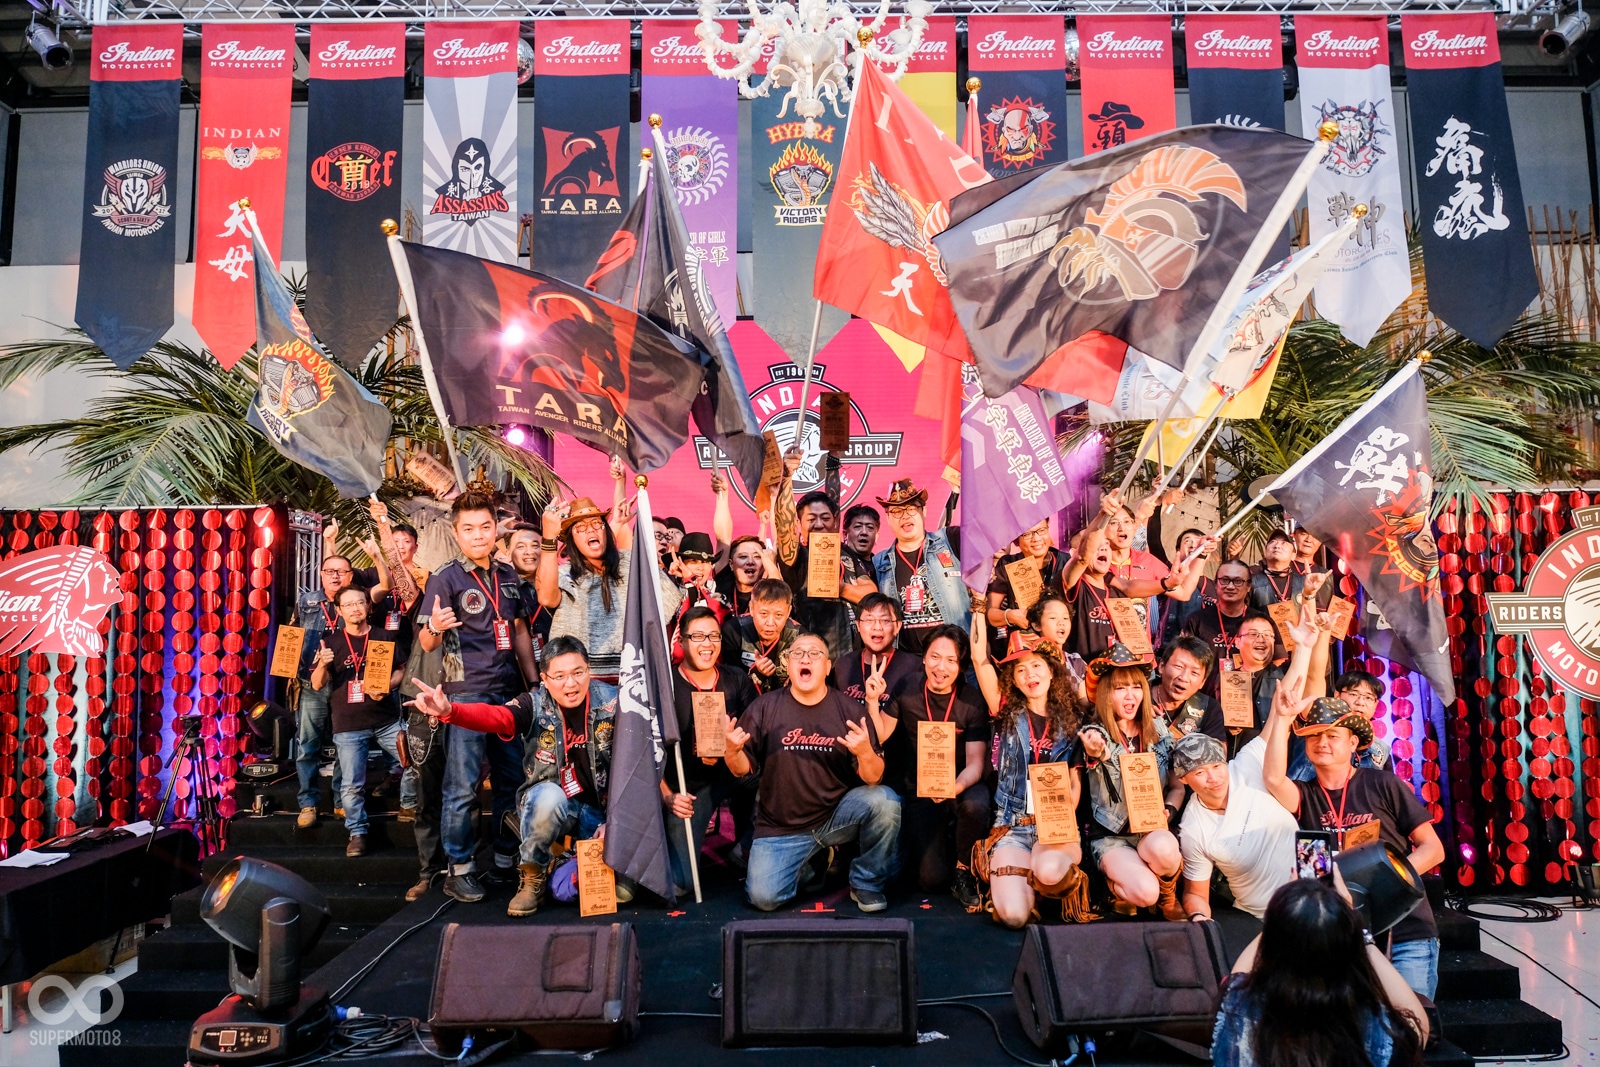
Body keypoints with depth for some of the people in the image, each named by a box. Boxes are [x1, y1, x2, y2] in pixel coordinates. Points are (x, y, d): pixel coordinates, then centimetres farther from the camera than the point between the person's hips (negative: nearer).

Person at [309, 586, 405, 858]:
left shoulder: (386, 637, 6)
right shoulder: (331, 641, 4)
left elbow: (402, 669, 10)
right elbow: (317, 685, 3)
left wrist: (387, 687, -10)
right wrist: (322, 665, -18)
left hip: (387, 719, 1)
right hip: (348, 725, -1)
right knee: (352, 785, 0)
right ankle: (357, 834, 14)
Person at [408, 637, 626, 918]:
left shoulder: (611, 702, -9)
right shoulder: (535, 705, -11)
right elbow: (495, 716, -31)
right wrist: (448, 710, -51)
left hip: (600, 810, 1)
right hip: (548, 805, 0)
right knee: (549, 795, -37)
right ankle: (532, 878, -10)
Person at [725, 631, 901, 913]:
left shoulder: (850, 710, -6)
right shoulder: (765, 707, -4)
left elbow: (874, 779, -10)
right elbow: (746, 770, -2)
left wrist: (865, 753, -31)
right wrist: (733, 751, -24)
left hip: (838, 815, 0)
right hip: (781, 827, 0)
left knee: (884, 800, -26)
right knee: (764, 898, -17)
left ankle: (867, 884, -1)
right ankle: (805, 863, 18)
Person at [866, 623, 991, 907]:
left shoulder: (973, 702, -9)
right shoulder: (907, 694, -5)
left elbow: (975, 763, -11)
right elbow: (879, 738, -3)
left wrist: (956, 787, -32)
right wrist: (872, 701, -18)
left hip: (961, 785, 0)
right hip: (919, 791, 1)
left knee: (975, 805, -37)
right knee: (932, 878, -14)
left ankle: (963, 871, -7)